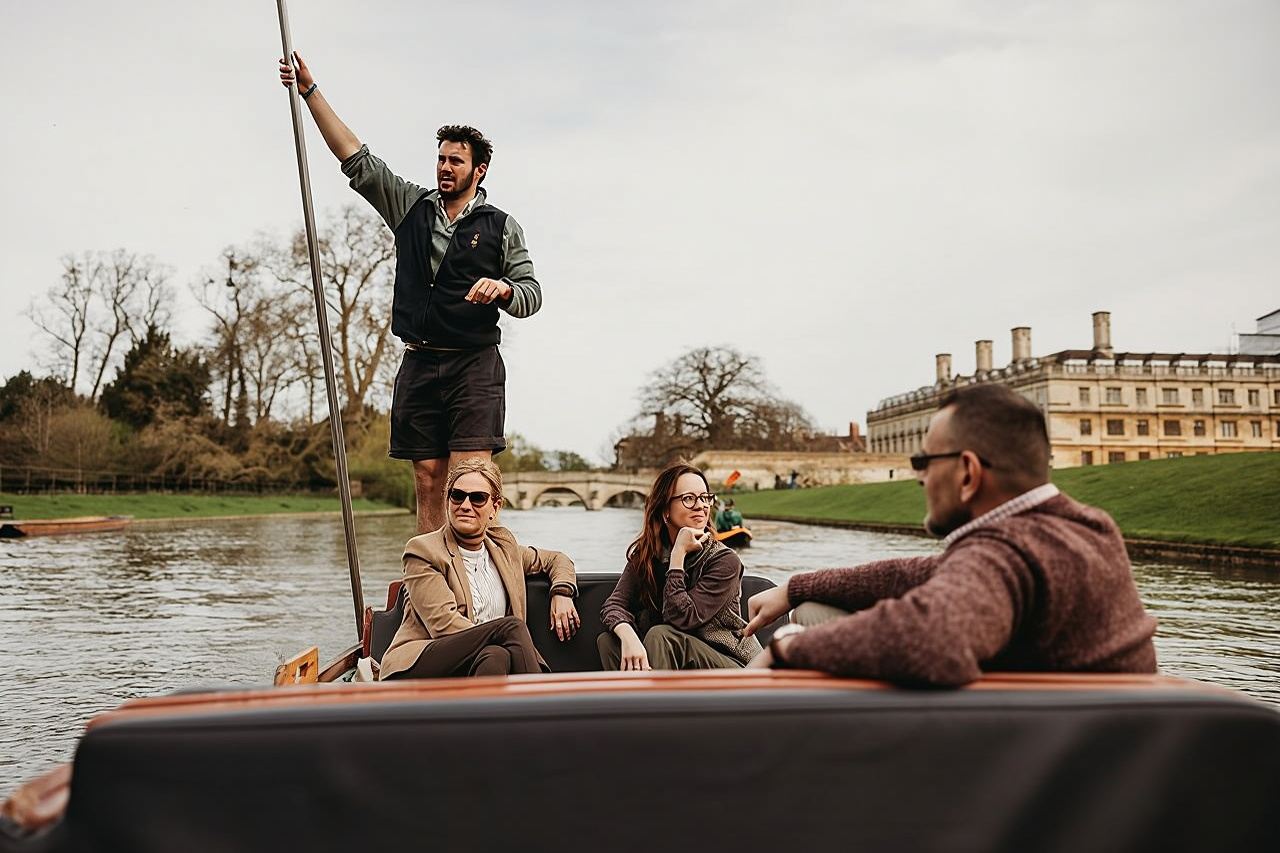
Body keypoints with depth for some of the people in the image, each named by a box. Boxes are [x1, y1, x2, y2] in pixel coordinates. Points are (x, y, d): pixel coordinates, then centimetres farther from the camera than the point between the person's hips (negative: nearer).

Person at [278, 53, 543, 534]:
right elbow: (354, 157, 10)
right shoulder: (411, 206, 13)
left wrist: (503, 288, -19)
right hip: (419, 365, 3)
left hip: (475, 367, -3)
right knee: (427, 482, 3)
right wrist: (310, 90, 6)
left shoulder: (501, 227, 6)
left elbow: (531, 295, 4)